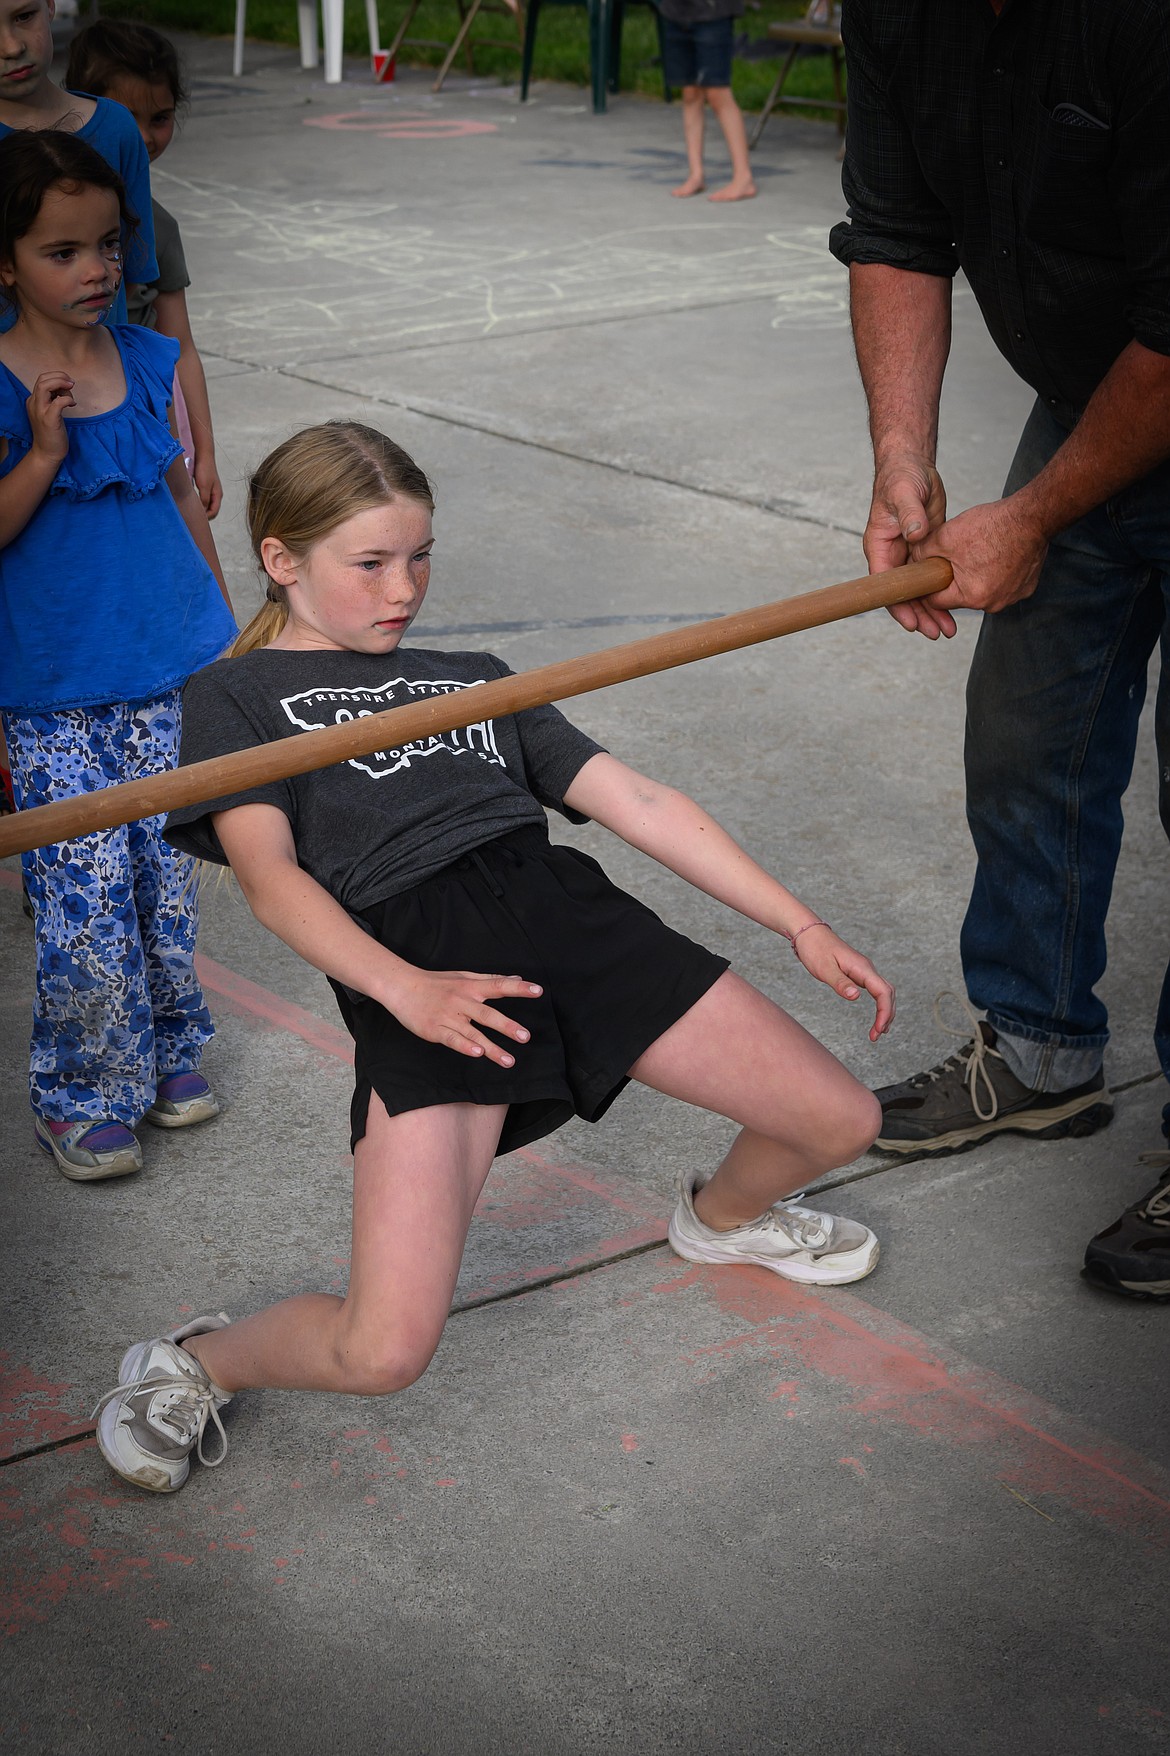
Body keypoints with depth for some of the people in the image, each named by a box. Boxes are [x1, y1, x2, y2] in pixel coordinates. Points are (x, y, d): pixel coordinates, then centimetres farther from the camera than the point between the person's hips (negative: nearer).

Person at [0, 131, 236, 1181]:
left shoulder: (147, 361, 4)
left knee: (165, 868, 12)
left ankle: (166, 1053, 30)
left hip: (169, 669, 4)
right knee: (86, 888, -4)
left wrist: (226, 627, 17)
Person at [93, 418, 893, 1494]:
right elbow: (267, 870, -3)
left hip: (569, 911, 5)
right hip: (417, 969, -5)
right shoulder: (237, 695, 14)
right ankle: (194, 1364, 13)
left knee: (840, 1123, 3)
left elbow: (636, 802, 22)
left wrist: (803, 927, 14)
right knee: (383, 1352, -19)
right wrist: (403, 989, -21)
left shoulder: (471, 676, 29)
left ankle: (723, 1217, 38)